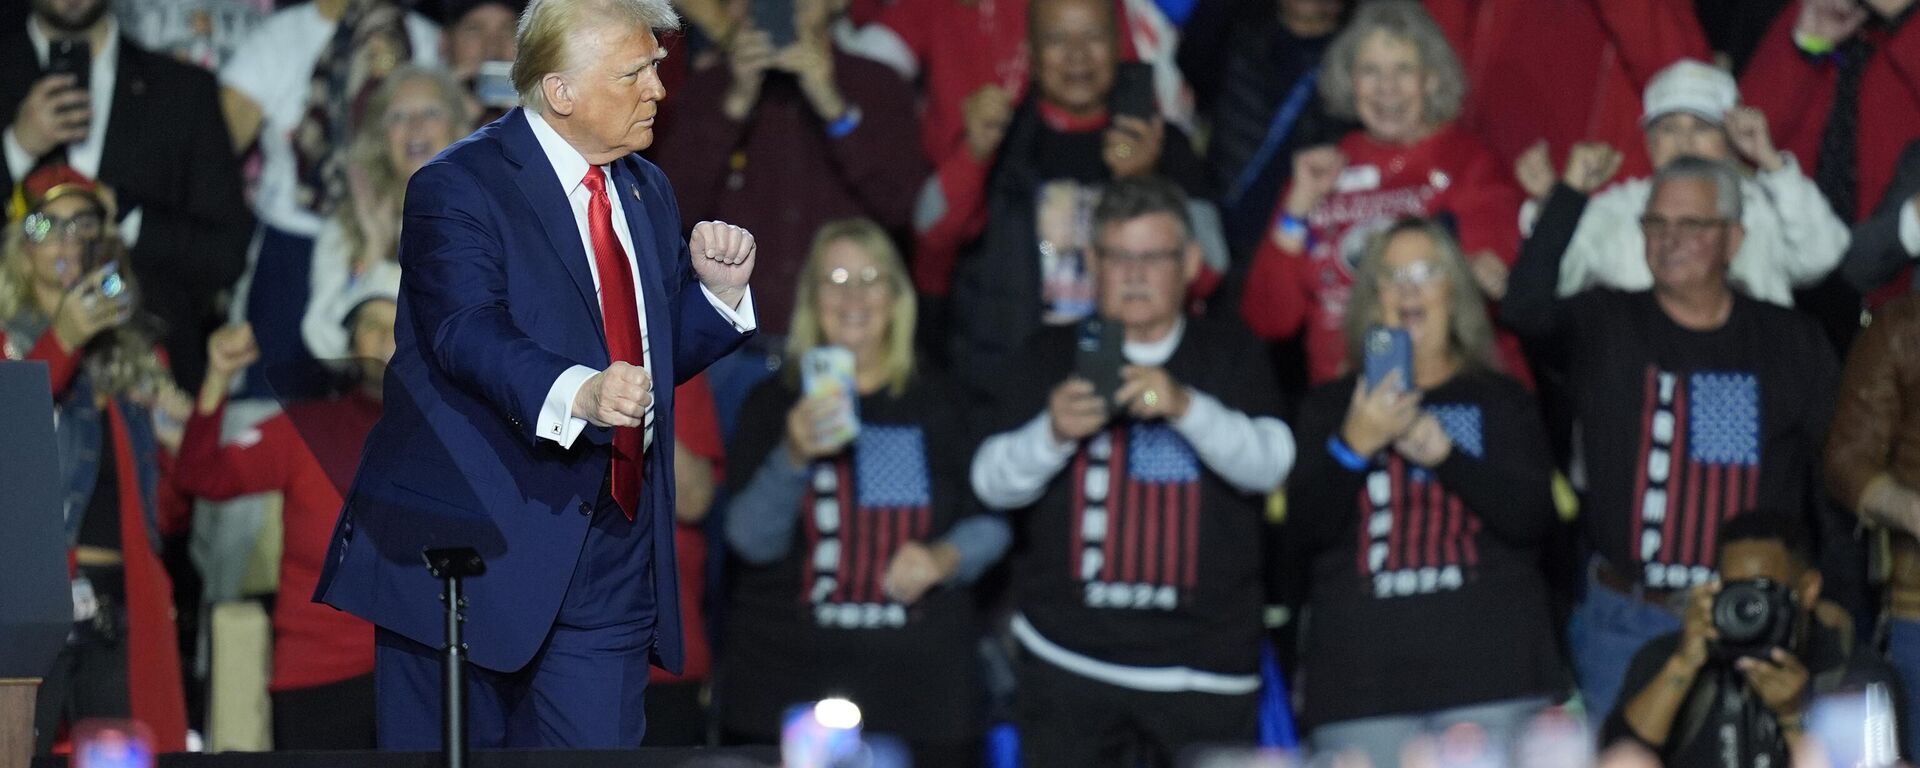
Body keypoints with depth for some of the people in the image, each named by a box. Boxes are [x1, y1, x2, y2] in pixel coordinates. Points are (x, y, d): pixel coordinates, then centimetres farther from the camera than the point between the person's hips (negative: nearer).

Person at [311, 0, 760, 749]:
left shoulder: (645, 193, 16)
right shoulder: (460, 187, -9)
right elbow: (468, 331, -26)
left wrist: (716, 289, 2)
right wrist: (576, 393, -44)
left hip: (611, 567, 6)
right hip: (474, 543, -6)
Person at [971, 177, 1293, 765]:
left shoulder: (1231, 358, 10)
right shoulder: (1049, 358, 11)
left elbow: (1269, 463, -6)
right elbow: (991, 483, 3)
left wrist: (1185, 407, -24)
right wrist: (1053, 434, -18)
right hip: (1068, 658, 0)